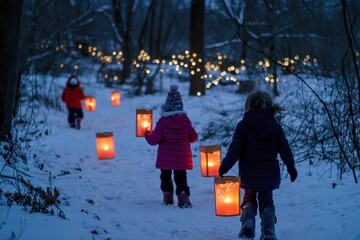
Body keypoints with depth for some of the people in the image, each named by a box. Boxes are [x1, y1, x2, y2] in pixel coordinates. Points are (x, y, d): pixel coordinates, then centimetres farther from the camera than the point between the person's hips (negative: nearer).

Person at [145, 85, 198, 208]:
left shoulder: (162, 122, -15)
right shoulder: (185, 120, -8)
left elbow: (153, 140, -11)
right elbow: (194, 137, 1)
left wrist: (147, 133, 10)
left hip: (165, 158, -1)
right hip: (182, 158, 1)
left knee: (165, 176, 19)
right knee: (180, 177, 7)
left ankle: (167, 197, 26)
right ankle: (183, 197, -9)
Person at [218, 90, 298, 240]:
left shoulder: (243, 125, -10)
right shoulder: (275, 125, -1)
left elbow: (235, 149, -10)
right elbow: (284, 149, 2)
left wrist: (225, 166, -1)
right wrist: (291, 167, 13)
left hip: (249, 173, -2)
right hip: (269, 173, 2)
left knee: (249, 199, 17)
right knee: (266, 200, 13)